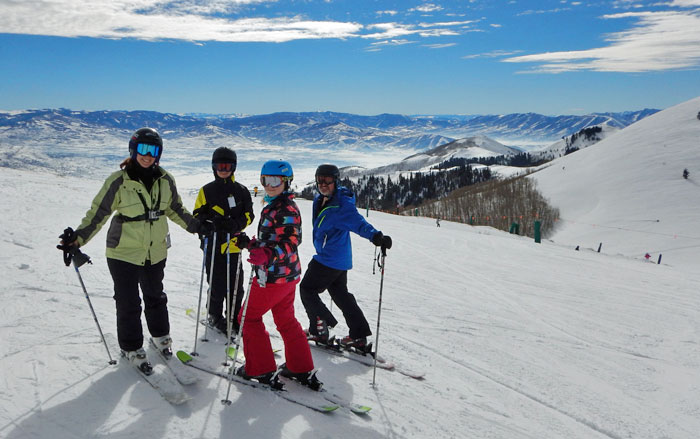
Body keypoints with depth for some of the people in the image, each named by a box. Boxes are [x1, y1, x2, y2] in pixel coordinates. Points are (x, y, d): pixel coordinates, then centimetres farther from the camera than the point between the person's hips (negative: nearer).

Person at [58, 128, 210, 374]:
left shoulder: (165, 180, -2)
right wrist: (78, 238, -21)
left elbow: (175, 210, 12)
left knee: (155, 296, 21)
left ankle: (160, 335, 42)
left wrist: (196, 226, 6)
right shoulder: (119, 181, -14)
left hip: (156, 251, 4)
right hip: (124, 253, -3)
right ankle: (132, 348, 25)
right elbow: (98, 213, -11)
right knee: (128, 303, 5)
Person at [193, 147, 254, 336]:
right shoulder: (207, 190, 7)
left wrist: (235, 225, -15)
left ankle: (234, 319, 21)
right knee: (217, 286, 0)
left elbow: (248, 215, 5)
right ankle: (215, 317, 23)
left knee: (236, 286, 3)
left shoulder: (241, 191, 9)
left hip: (233, 244, 1)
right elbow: (198, 215, 7)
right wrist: (212, 222, -14)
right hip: (213, 244, -1)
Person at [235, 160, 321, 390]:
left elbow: (291, 241, -27)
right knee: (286, 320, 18)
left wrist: (267, 255, -40)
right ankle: (302, 370, 25)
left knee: (249, 317, 5)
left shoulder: (286, 208, -18)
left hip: (273, 276, -10)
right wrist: (252, 244, 16)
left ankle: (260, 369, 13)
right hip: (287, 274, 10)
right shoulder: (274, 205, 14)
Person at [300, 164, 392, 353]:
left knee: (307, 289, 4)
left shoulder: (342, 204, -22)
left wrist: (376, 236, -54)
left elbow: (357, 222, -37)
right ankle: (359, 336, 21)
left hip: (329, 260, -10)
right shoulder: (319, 200, 5)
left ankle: (319, 330, 13)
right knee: (340, 294, 17)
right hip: (339, 260, 10)